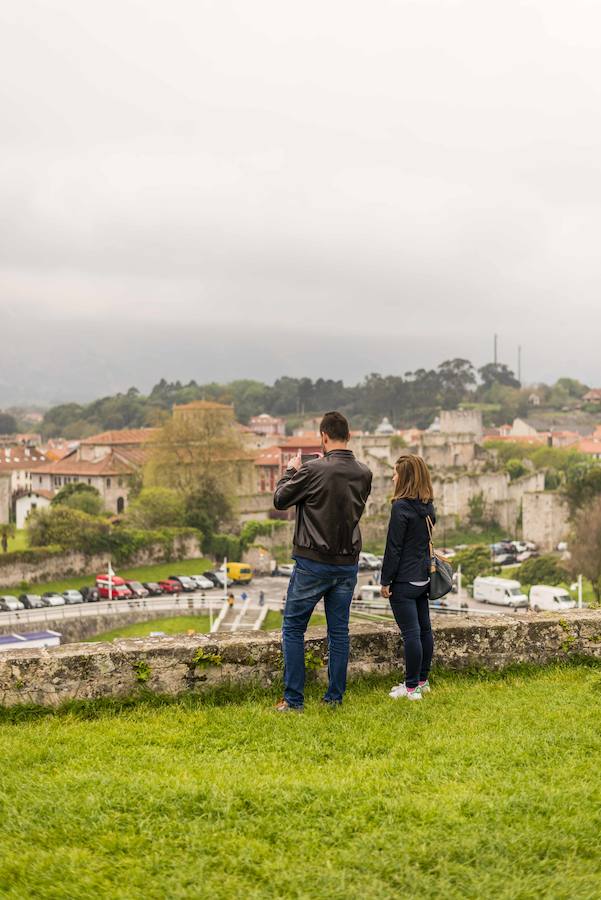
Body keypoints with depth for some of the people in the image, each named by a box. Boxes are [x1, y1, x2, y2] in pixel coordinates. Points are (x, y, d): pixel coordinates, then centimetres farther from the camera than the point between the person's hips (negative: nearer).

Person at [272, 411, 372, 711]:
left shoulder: (313, 470, -16)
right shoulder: (363, 474, 0)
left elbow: (280, 500, -5)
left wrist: (291, 470, 12)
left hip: (313, 562, -5)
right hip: (348, 563, 5)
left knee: (293, 628, 5)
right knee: (339, 630, 12)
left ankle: (293, 699, 3)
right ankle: (335, 696, 16)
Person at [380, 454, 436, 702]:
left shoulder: (400, 507, -17)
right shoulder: (428, 507, 7)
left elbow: (393, 548, -16)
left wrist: (385, 580, -10)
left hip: (404, 581, -8)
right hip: (423, 577, 8)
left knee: (411, 633, -5)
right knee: (424, 629, 13)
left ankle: (412, 687, 0)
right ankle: (422, 681, 24)